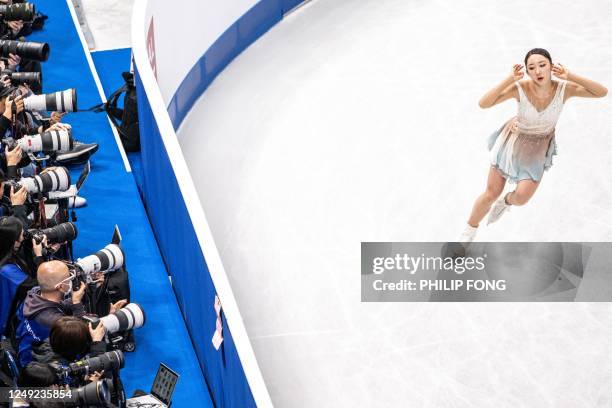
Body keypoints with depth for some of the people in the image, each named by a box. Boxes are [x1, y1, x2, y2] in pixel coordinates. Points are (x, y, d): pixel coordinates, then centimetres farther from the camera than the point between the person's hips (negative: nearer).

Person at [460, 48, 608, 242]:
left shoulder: (564, 88, -27)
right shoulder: (520, 87, -30)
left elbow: (603, 92, -33)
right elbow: (483, 103, -34)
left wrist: (571, 76, -43)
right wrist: (509, 79, -44)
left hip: (538, 149, 1)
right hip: (514, 140, -1)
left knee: (521, 197, -12)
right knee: (490, 195, 4)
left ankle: (506, 201, 29)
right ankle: (469, 231, 33)